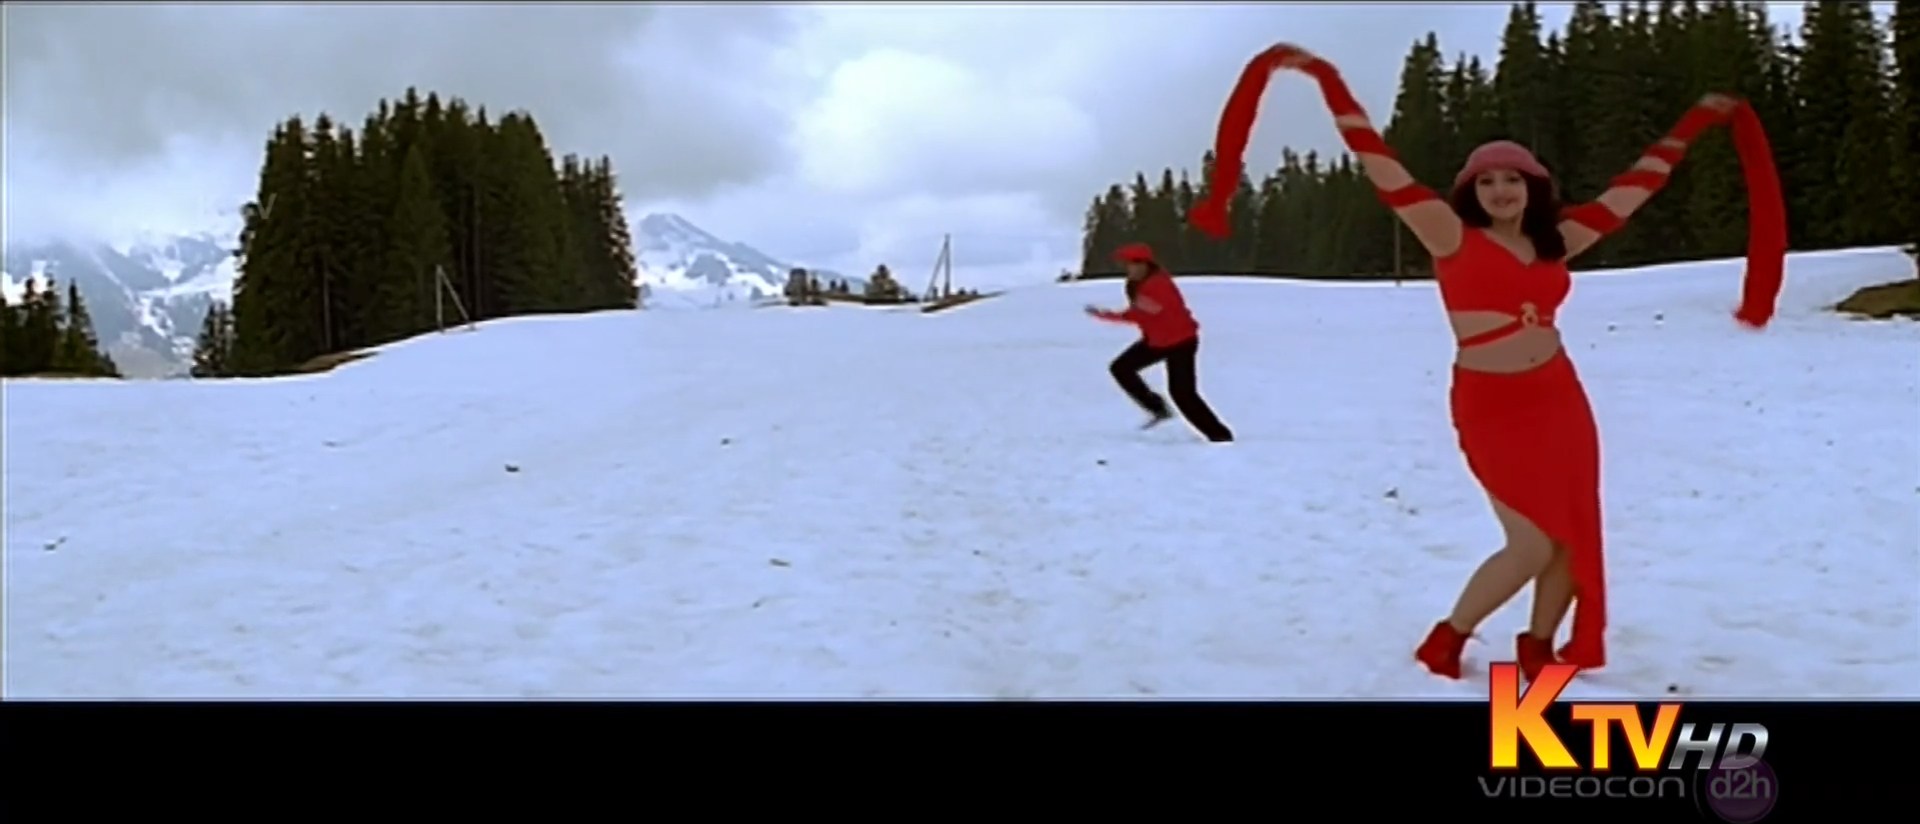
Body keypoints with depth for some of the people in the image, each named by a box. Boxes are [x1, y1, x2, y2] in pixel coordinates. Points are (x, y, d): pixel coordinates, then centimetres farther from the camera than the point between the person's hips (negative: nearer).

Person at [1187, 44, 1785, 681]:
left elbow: (1631, 189, 20)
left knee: (1575, 537, 5)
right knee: (1532, 545, -8)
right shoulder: (1452, 236, -5)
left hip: (1560, 401, 6)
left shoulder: (1555, 241, 8)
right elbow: (1379, 162, -8)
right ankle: (1446, 640, 14)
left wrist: (1691, 126, 27)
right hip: (1490, 407, -6)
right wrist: (1327, 79, -11)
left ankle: (1538, 652, 24)